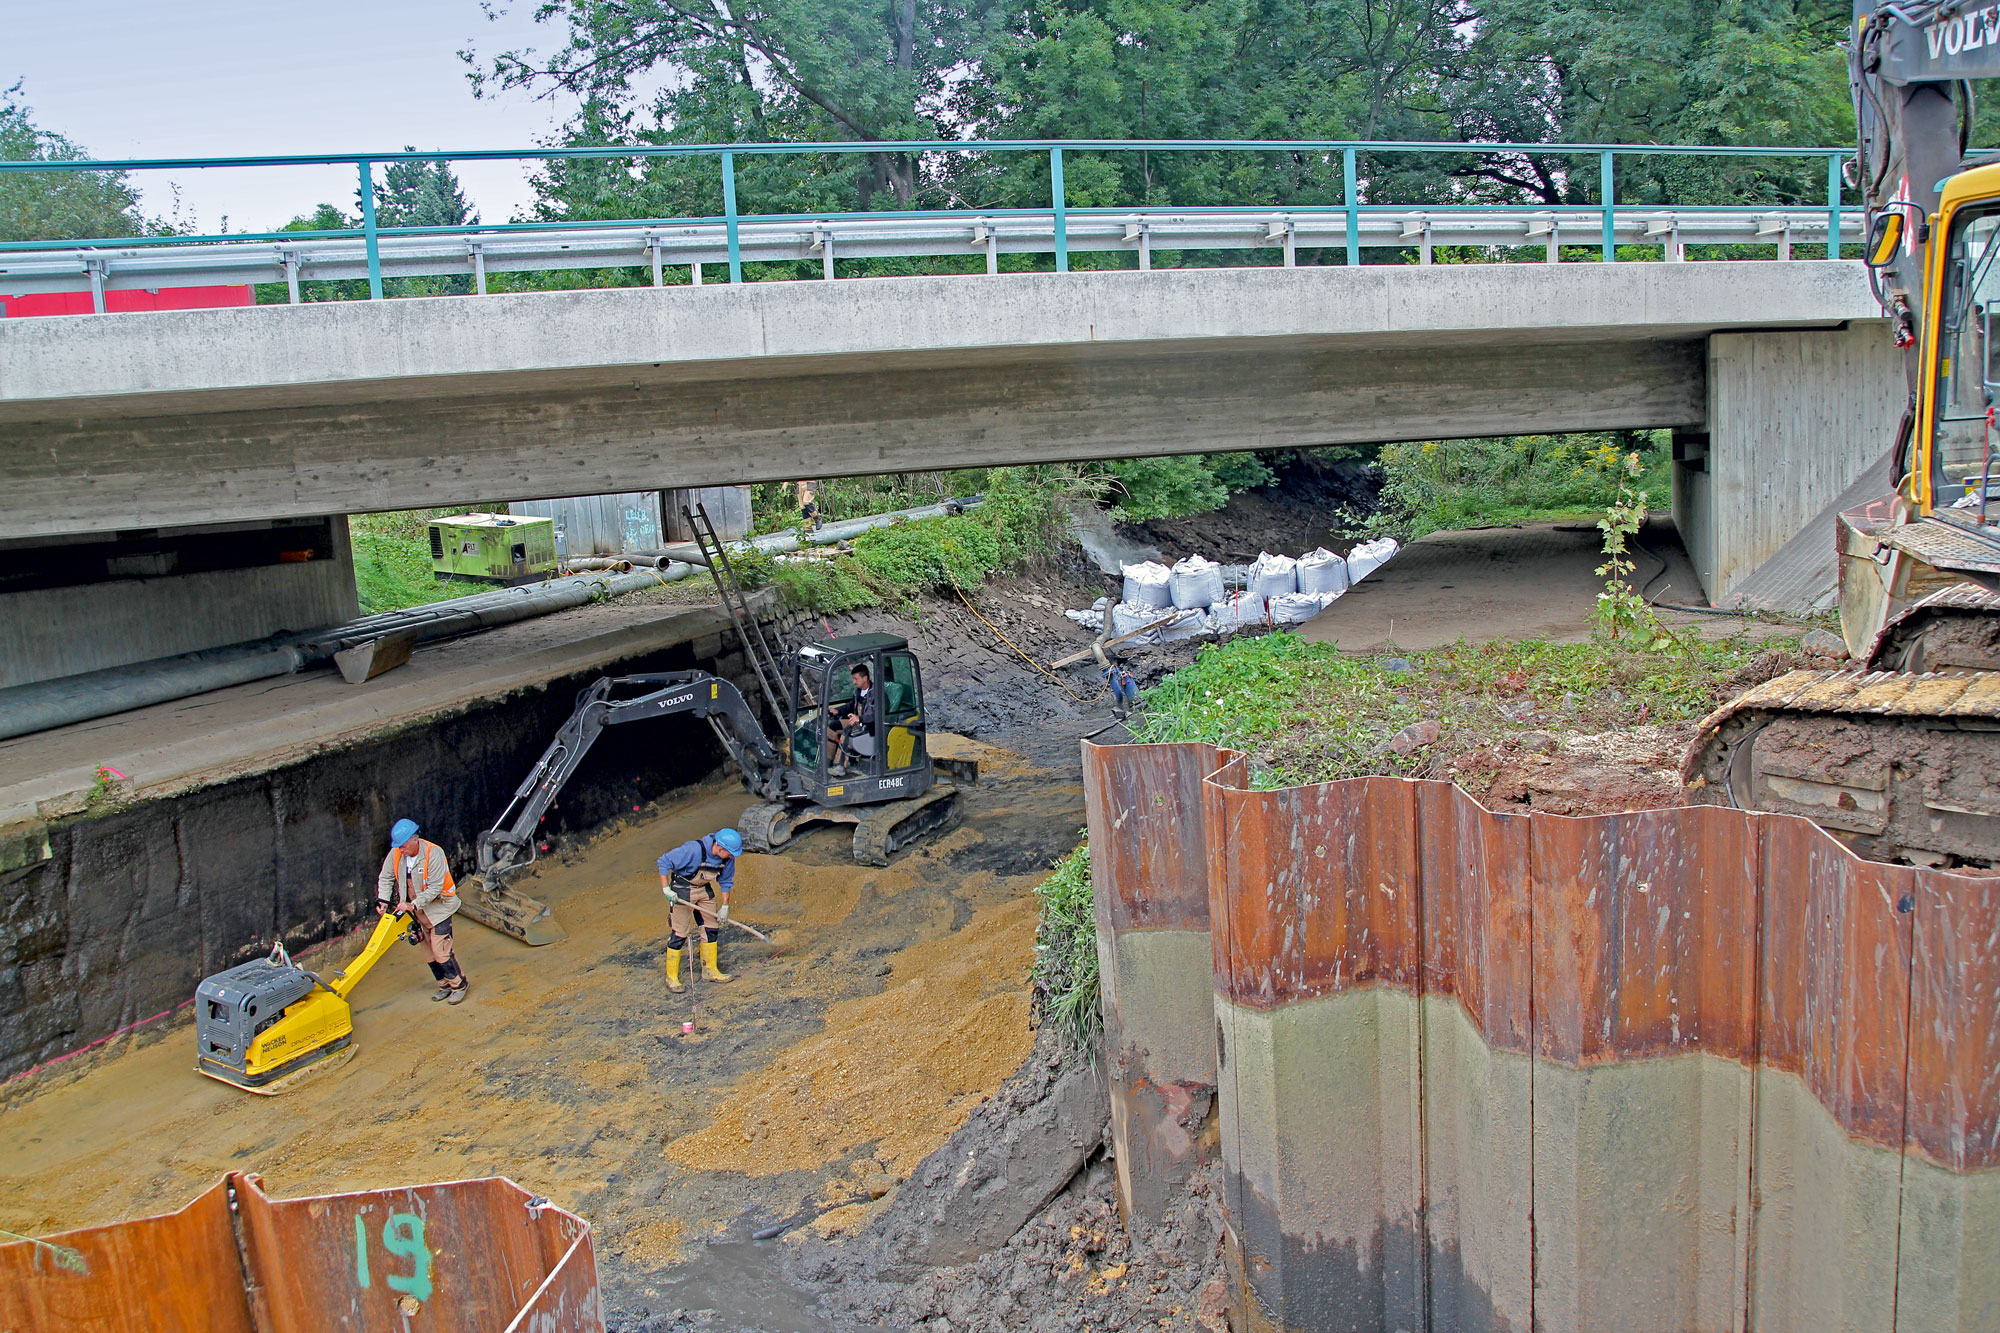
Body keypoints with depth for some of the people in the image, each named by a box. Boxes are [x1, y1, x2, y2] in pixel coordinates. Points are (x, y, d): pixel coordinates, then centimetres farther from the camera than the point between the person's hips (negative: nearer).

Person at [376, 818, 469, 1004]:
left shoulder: (434, 854, -25)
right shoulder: (396, 854, -8)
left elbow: (434, 888, -24)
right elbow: (385, 878, 6)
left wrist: (413, 905, -28)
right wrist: (383, 901, -7)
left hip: (438, 907, -6)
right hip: (418, 910, 6)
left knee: (440, 950, -10)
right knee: (429, 951, 11)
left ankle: (459, 984, 5)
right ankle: (444, 985, 25)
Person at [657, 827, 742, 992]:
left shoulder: (728, 858, -11)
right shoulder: (693, 850, -31)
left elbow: (726, 881, 6)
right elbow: (664, 862, -22)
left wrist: (725, 906, 4)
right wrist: (666, 889, -24)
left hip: (705, 890, 6)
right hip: (682, 892, -6)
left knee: (712, 928, 8)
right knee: (679, 934, -4)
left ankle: (710, 971, 23)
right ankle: (671, 978, 6)